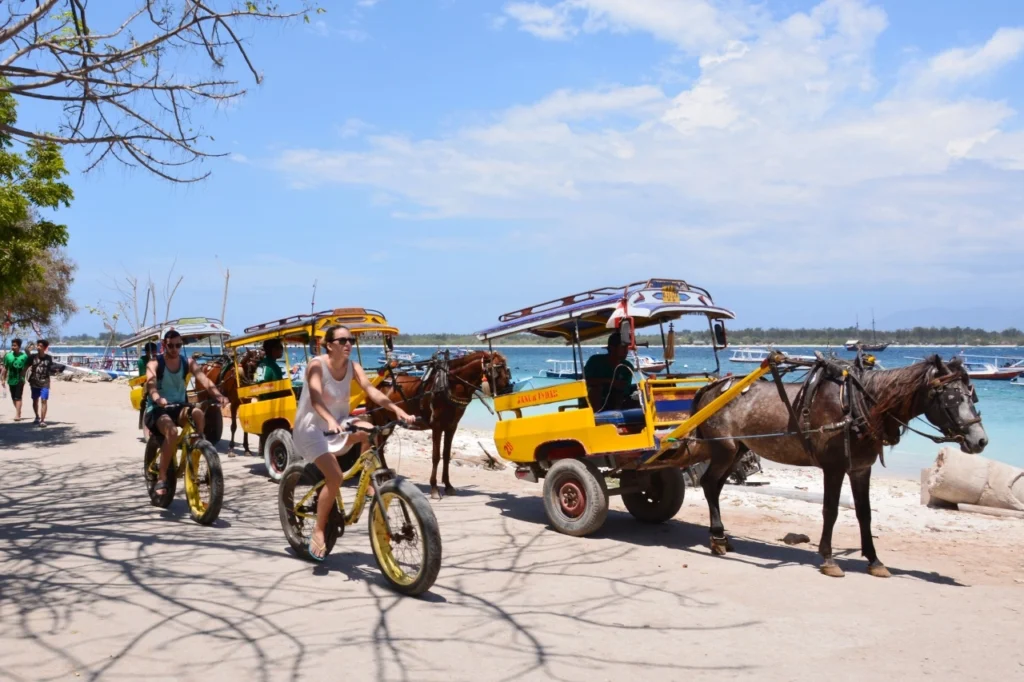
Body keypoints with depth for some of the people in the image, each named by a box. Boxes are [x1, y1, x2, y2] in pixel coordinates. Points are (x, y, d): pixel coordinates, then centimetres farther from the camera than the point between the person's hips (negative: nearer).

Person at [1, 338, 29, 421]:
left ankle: (17, 415, -15)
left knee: (18, 398, -10)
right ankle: (18, 412, 30)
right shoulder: (8, 356, -1)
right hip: (11, 380, 4)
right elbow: (5, 368, 6)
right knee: (13, 398, 13)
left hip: (20, 380, -4)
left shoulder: (24, 356, -9)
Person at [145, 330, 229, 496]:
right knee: (172, 431, -35)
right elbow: (151, 384, -26)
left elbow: (204, 380, -15)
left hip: (179, 406, 3)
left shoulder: (188, 362, 2)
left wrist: (218, 395, -34)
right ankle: (161, 478, -21)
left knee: (198, 414, -31)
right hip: (157, 408, -3)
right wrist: (158, 398, -50)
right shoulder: (155, 363, -6)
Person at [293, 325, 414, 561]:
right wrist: (329, 421, -54)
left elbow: (371, 390, -20)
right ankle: (318, 532, -6)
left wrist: (395, 408, -37)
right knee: (335, 477, -22)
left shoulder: (353, 366, -6)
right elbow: (315, 398, -34)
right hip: (312, 428, -5)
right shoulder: (317, 365, -20)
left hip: (338, 423, 5)